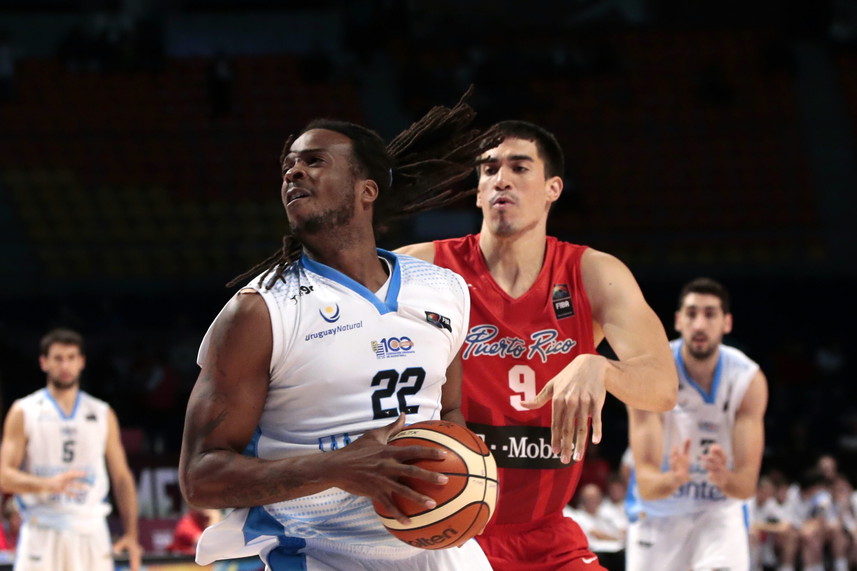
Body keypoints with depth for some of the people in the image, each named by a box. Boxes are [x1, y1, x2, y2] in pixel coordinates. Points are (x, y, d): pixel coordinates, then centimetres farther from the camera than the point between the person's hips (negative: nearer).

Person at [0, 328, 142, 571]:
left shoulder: (103, 414, 12)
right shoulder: (24, 412, 4)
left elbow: (122, 477, 12)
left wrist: (131, 534, 2)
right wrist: (48, 484, -22)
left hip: (91, 531, 3)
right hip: (42, 531, -3)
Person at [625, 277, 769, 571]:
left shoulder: (749, 380, -18)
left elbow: (747, 485, -20)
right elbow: (646, 484, -27)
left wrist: (724, 478, -44)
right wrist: (673, 479, -51)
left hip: (718, 510, 0)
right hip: (657, 513, 0)